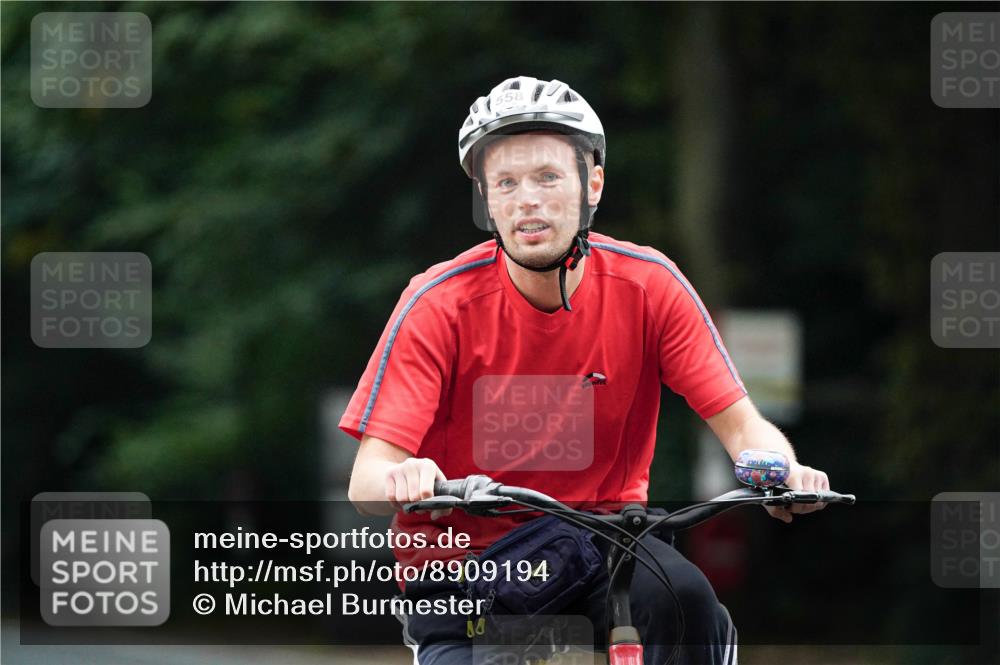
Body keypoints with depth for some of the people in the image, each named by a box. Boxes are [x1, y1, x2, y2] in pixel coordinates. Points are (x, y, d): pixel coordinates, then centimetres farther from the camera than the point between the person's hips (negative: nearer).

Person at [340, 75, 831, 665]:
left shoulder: (647, 284, -10)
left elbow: (741, 425, -10)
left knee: (681, 595, -30)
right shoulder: (440, 304, -16)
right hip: (463, 561, -1)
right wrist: (403, 481, -45)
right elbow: (366, 483, -20)